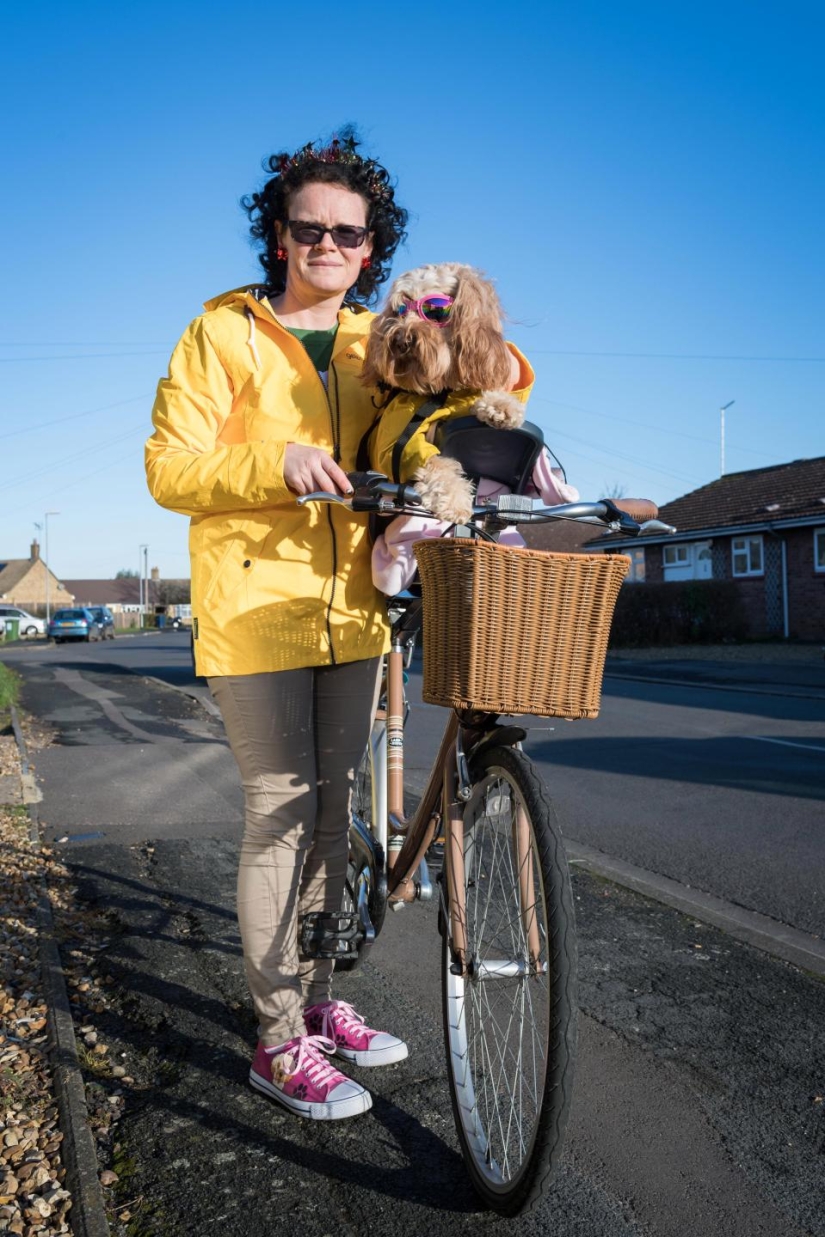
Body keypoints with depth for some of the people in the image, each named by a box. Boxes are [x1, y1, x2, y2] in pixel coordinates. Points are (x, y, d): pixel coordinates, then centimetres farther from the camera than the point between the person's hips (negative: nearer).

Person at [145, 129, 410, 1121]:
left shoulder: (381, 342, 12)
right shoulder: (222, 333, -1)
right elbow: (169, 467, -7)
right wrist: (273, 464, -22)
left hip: (351, 611, 5)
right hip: (256, 605, -5)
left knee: (330, 809, 12)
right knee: (278, 813, -4)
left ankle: (316, 1002, 29)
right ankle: (280, 1043, 12)